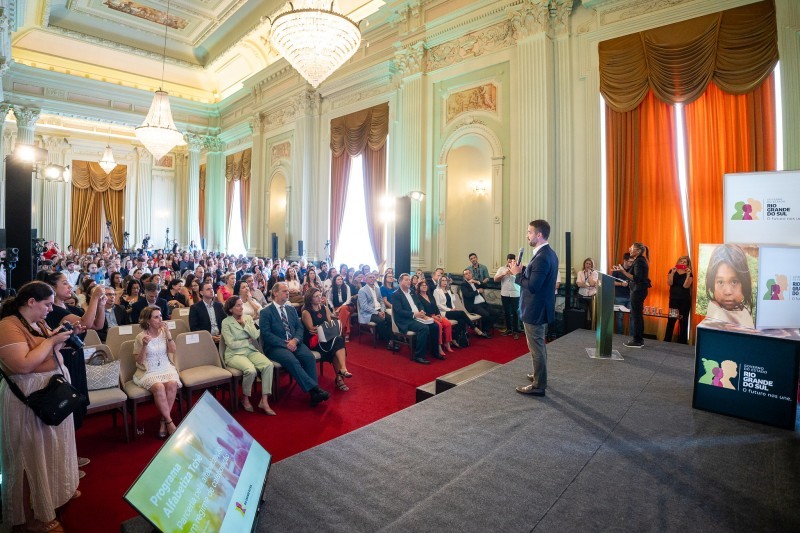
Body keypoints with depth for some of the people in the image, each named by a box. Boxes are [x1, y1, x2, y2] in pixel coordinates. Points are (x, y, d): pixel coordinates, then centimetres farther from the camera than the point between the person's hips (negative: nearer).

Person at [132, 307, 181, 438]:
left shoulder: (164, 332, 4)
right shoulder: (140, 337, -4)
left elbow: (173, 350, -4)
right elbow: (139, 361, -4)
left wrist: (168, 333, -13)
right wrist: (144, 345, -20)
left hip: (166, 369, 3)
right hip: (148, 372, -2)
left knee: (172, 384, -29)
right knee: (159, 387, -33)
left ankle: (163, 421, -14)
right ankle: (169, 422, -19)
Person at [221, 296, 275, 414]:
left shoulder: (248, 318, 10)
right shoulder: (226, 322, -2)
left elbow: (255, 336, -2)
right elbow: (232, 344, -10)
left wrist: (244, 323, -6)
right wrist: (248, 340, -3)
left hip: (250, 351, 4)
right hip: (234, 354, -4)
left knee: (269, 365, -25)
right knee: (251, 370, -33)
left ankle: (264, 401, -20)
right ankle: (245, 399, -4)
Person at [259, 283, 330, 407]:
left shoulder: (291, 309, 18)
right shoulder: (265, 312, 1)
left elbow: (299, 327, 12)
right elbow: (266, 334, -9)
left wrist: (295, 340, -10)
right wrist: (285, 343, -17)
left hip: (294, 343, 5)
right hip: (276, 346, -4)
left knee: (309, 356, -25)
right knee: (292, 361, -33)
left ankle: (314, 393, -26)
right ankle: (315, 388, -31)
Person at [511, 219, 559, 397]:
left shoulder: (541, 257, -25)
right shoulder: (549, 253, 7)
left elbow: (532, 286, -27)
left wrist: (517, 274, -15)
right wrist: (523, 270, 1)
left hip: (535, 310, -10)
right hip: (541, 307, 10)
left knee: (536, 347, 2)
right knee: (539, 345, 23)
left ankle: (538, 386, 14)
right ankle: (540, 375, 39)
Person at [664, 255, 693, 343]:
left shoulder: (689, 273, 1)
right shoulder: (672, 271, 4)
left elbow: (686, 286, -13)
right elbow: (669, 283, -9)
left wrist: (688, 275, -20)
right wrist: (673, 272, -19)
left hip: (685, 300, 0)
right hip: (673, 298, 0)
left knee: (683, 321, 2)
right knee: (671, 319, 0)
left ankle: (682, 341, 10)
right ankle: (667, 340, 7)